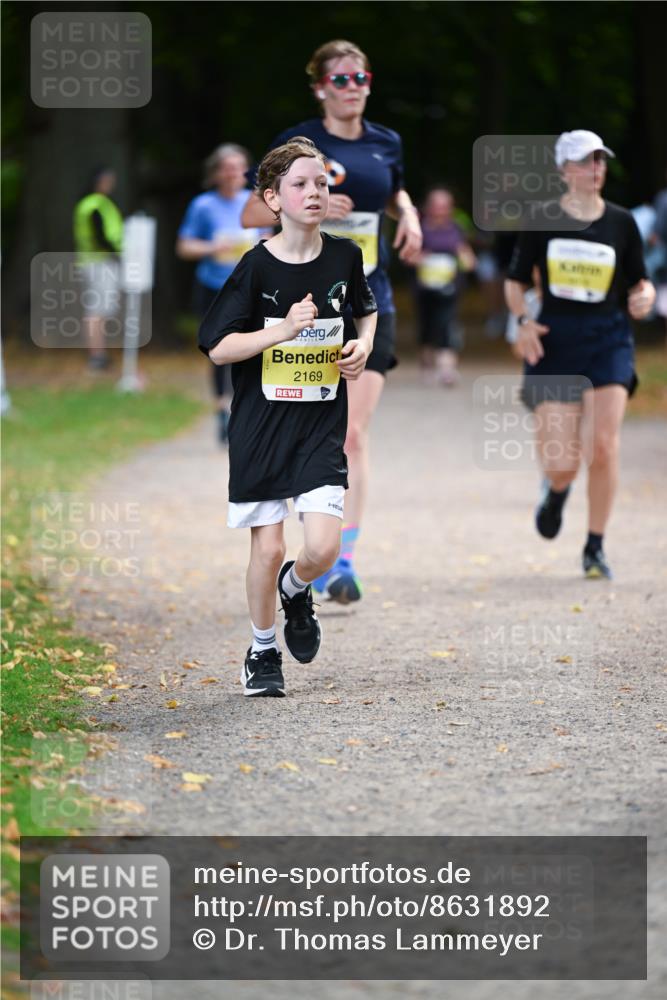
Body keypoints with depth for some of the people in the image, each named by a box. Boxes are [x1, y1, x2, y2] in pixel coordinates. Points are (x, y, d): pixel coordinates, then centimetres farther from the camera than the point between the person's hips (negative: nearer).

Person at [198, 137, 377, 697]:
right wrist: (284, 329, -20)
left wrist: (364, 345, 1)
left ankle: (295, 591, 24)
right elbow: (218, 348, -10)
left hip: (323, 425, 2)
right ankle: (263, 652, 23)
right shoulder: (258, 267, -10)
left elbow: (366, 309, 21)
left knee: (323, 549, -11)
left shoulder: (344, 256, 0)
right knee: (268, 549, 1)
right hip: (262, 425, -2)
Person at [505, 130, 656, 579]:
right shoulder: (542, 221, 1)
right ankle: (556, 492, 35)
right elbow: (516, 282, 9)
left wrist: (644, 296, -11)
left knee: (604, 445, -14)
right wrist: (523, 320, -9)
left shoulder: (621, 222, 3)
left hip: (609, 339, 0)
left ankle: (595, 547, 1)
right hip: (556, 340, 0)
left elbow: (640, 280, 12)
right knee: (560, 460, -5)